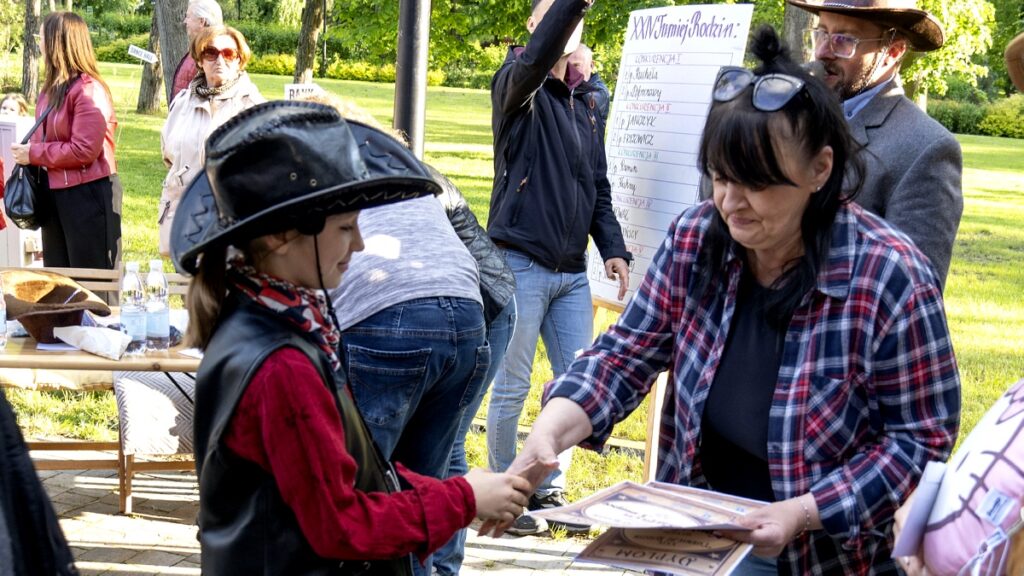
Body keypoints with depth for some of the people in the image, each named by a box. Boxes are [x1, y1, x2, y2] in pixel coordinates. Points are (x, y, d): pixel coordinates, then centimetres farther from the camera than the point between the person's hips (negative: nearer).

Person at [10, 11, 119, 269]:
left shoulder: (88, 90, -18)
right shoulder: (52, 89, 10)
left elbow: (85, 150, -22)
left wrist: (34, 154, -15)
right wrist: (26, 151, -1)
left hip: (88, 194, -9)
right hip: (54, 192, 9)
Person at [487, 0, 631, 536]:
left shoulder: (585, 102, 13)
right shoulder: (517, 86, -5)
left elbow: (598, 187, 16)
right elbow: (536, 58, -30)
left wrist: (613, 248, 3)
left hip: (571, 270, 6)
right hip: (521, 262, -6)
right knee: (512, 386, 2)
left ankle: (549, 490, 21)